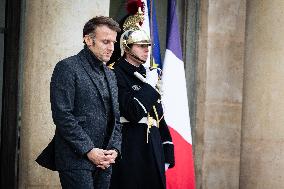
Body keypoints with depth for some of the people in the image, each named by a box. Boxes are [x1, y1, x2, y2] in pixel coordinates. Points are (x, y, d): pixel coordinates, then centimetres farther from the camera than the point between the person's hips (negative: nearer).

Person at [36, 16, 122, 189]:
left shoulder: (110, 75, 18)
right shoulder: (68, 68, -5)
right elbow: (62, 116, -13)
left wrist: (114, 149, 2)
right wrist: (89, 150, -15)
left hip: (104, 161, 7)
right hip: (76, 160, -7)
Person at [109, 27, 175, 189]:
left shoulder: (148, 74, 16)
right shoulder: (116, 74, -8)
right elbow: (133, 113, -19)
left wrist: (167, 149, 11)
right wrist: (149, 86, -11)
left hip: (153, 145, 7)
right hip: (130, 147, -7)